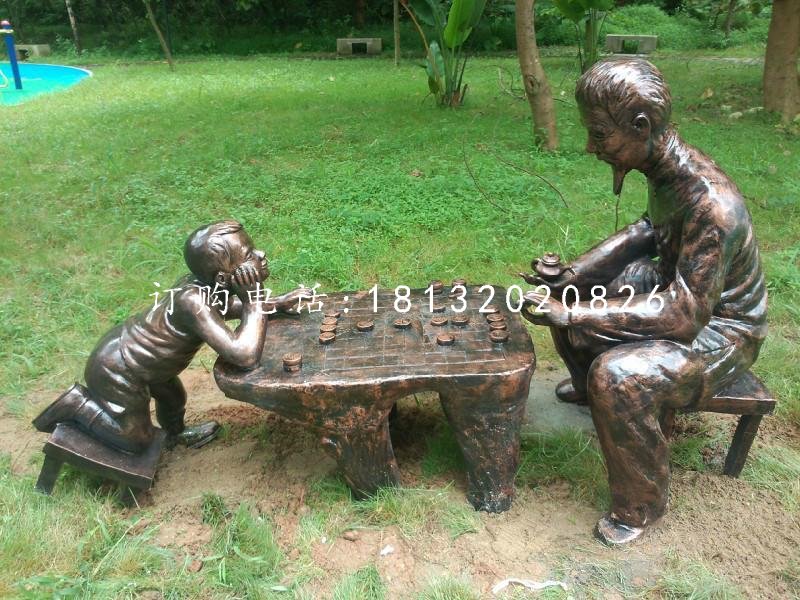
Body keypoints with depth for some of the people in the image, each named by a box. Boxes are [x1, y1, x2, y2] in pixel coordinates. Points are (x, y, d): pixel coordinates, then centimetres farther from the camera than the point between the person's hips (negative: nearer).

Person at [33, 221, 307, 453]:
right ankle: (78, 405, 19)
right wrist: (254, 299, -36)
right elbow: (245, 356, -45)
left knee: (174, 397, 29)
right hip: (116, 373, -8)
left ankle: (177, 433, 57)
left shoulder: (209, 285, -13)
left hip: (131, 351, 8)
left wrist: (278, 303, -4)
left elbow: (228, 308, 10)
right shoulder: (192, 300, -38)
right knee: (137, 441, 14)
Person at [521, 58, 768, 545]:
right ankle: (587, 384, 32)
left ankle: (643, 504, -6)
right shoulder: (665, 166, -9)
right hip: (679, 282, 9)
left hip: (722, 327, -8)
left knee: (618, 377, -32)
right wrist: (570, 275, -4)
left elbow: (683, 316, -36)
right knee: (566, 290, 8)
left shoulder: (711, 203, -36)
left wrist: (569, 314, -36)